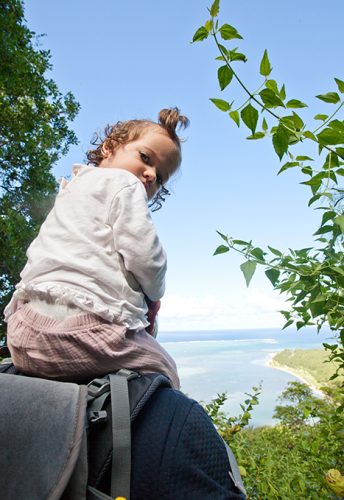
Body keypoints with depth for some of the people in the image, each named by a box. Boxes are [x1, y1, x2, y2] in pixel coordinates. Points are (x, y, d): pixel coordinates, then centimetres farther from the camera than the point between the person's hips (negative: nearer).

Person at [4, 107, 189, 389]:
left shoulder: (72, 189, 27)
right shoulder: (123, 184, 0)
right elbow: (144, 258, -12)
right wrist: (153, 295, 12)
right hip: (83, 324, -8)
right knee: (165, 372, 11)